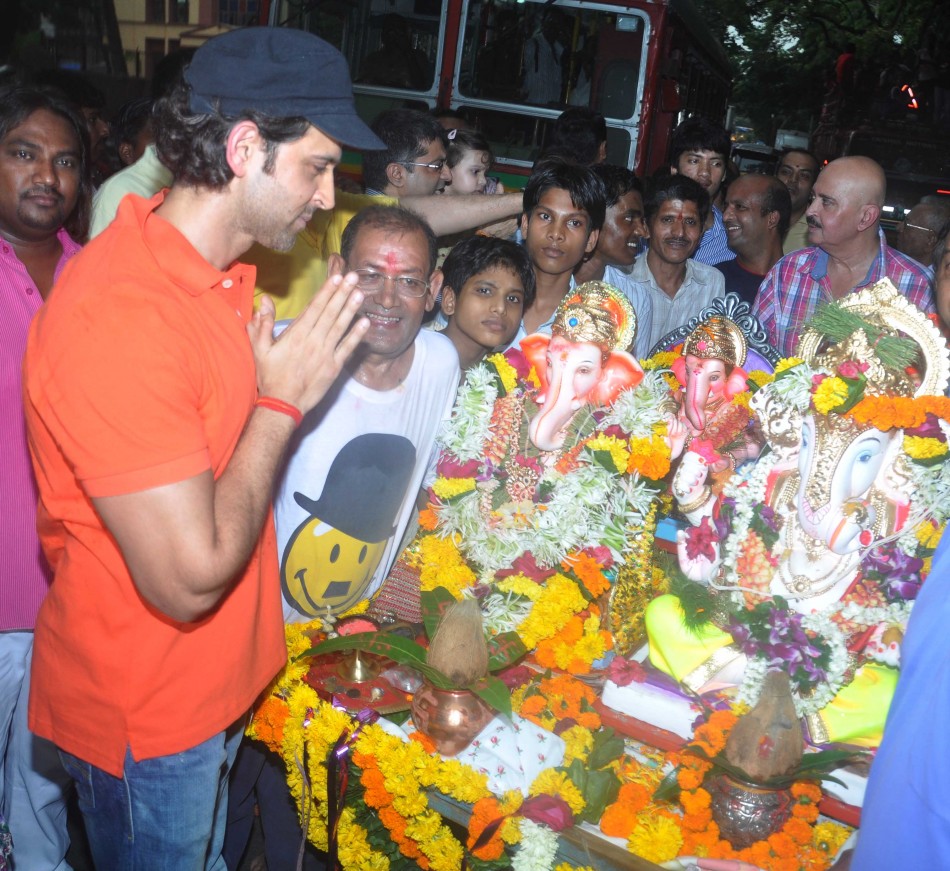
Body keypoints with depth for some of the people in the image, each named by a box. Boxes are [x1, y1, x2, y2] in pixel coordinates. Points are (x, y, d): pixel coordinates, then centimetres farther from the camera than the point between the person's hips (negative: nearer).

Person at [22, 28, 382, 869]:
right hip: (145, 713, -8)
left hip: (217, 676, 8)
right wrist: (283, 400, -22)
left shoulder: (219, 269, 0)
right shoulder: (118, 315, -31)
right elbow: (189, 578, -31)